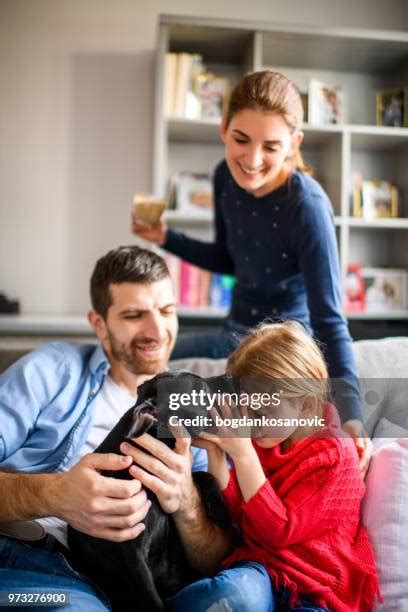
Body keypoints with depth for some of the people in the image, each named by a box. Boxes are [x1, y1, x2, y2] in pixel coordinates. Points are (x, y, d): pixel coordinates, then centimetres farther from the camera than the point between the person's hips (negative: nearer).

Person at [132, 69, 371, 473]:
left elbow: (329, 321, -27)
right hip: (237, 332, 7)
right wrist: (166, 238, 0)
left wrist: (351, 416, -38)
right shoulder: (226, 177, -7)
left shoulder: (307, 206, -26)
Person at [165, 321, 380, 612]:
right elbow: (231, 512, 8)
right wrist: (216, 451, -7)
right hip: (260, 567, 4)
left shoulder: (334, 454, -10)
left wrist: (241, 453, -25)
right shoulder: (260, 441, 5)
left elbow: (279, 531, -18)